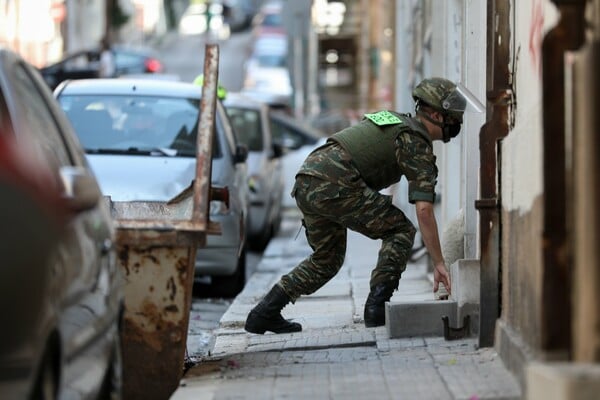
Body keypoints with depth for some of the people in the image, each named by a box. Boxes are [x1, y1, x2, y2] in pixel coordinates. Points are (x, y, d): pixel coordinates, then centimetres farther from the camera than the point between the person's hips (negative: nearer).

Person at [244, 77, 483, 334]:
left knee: (327, 260, 23)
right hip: (333, 185, -9)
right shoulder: (417, 143, 0)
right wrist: (439, 263, -6)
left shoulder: (392, 121, 27)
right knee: (401, 230, 4)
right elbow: (423, 210, -8)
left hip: (305, 182, 9)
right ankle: (377, 305, -7)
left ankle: (264, 313, 18)